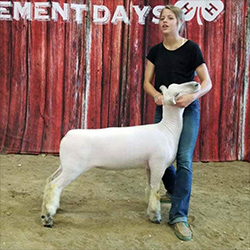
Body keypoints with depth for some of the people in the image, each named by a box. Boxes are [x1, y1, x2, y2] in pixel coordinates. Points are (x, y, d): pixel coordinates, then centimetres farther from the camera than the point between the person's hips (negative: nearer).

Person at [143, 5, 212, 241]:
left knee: (184, 160, -12)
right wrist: (157, 95, -20)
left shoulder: (191, 48, -10)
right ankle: (174, 191, 39)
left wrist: (192, 96, -29)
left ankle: (178, 216, -10)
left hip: (187, 110, -4)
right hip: (163, 109, 5)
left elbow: (207, 82, -10)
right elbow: (147, 82, 2)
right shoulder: (155, 51, 2)